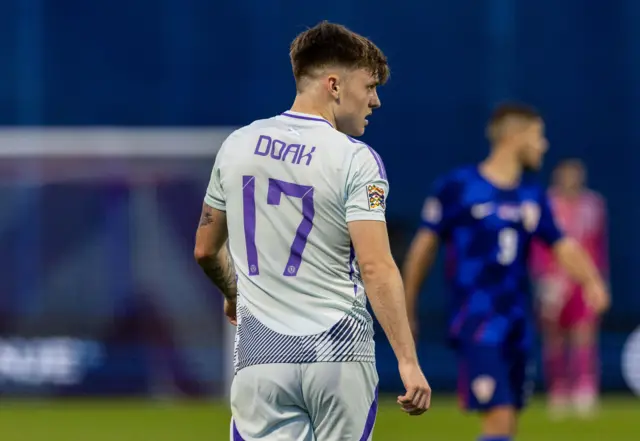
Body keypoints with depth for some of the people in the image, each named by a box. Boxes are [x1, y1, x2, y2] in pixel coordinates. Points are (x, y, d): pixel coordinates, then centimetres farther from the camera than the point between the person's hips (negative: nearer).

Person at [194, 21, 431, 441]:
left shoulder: (237, 145, 8)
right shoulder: (355, 160, -8)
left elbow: (206, 249, 19)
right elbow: (376, 267, -17)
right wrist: (408, 362, -18)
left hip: (262, 355, 3)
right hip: (340, 355, -3)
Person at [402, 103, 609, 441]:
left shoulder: (532, 196, 11)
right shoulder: (457, 187, -5)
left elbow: (563, 247, 7)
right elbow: (424, 245, 2)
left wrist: (591, 281, -14)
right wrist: (407, 309, 6)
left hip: (516, 323, 6)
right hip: (476, 321, -6)